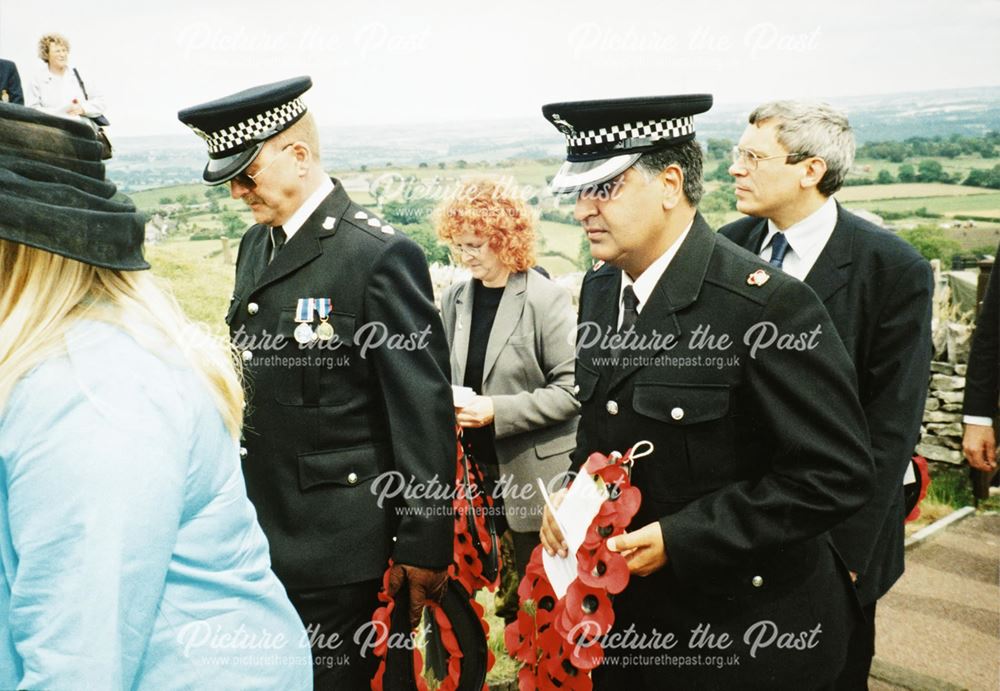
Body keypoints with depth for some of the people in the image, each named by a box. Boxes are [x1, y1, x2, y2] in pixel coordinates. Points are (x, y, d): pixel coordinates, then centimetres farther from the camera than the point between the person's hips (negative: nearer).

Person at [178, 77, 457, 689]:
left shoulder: (380, 254, -16)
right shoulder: (256, 244, 10)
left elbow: (424, 412, -16)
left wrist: (424, 546, -14)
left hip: (338, 546, -8)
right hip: (259, 529, 8)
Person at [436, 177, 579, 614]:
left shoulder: (547, 300, -11)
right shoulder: (455, 298, 6)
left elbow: (571, 389, -15)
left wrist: (498, 411, -20)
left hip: (534, 476, -5)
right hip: (474, 470, 5)